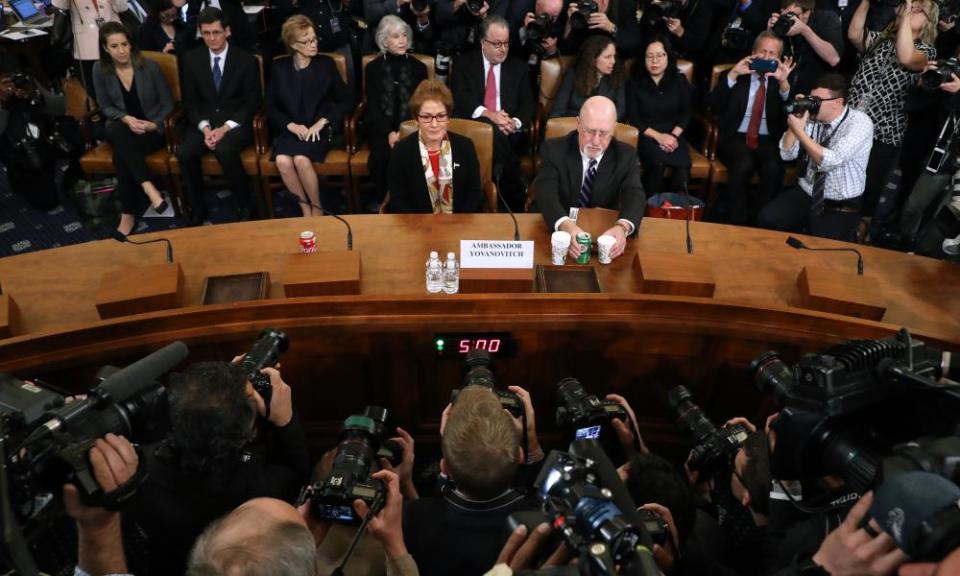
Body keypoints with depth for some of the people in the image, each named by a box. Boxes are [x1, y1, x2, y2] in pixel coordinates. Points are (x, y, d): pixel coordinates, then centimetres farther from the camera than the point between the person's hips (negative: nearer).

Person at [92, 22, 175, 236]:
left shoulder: (149, 66, -10)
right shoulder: (100, 70, -3)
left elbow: (168, 103, -3)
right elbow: (105, 107, 4)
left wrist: (153, 124, -19)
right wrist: (127, 119, -16)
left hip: (153, 128, -2)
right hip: (123, 127, 2)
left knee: (121, 155, -32)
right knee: (116, 131, -36)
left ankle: (128, 214, -24)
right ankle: (149, 189, -42)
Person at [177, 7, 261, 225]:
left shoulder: (246, 59, -2)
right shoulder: (192, 59, 6)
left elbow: (252, 102, -5)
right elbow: (190, 101, 7)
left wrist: (226, 127, -16)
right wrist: (205, 127, -13)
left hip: (237, 124, -3)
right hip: (205, 123, 3)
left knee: (224, 150, -36)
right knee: (184, 153, -26)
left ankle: (245, 206, -18)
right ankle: (197, 207, -6)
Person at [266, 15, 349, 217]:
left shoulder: (326, 64, 4)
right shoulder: (280, 67, 7)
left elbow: (344, 100, 3)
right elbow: (271, 106, 7)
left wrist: (321, 123, -11)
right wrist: (291, 125, -11)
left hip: (319, 129, -2)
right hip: (289, 129, 2)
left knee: (301, 159, -31)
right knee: (282, 161, -29)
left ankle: (317, 208, -10)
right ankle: (305, 210, -11)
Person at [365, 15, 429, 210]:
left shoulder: (418, 67, 9)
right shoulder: (373, 67, 8)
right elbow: (372, 106, 2)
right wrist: (389, 132, -14)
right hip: (382, 128, 0)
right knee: (381, 153, -31)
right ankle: (383, 199, -12)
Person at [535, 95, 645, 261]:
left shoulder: (626, 155, -3)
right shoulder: (554, 150, -8)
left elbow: (634, 196, -17)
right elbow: (546, 192, -22)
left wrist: (622, 227, -41)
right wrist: (565, 225, -44)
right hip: (559, 231, -2)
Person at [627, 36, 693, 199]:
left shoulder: (680, 81, 9)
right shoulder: (635, 83, 2)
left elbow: (686, 114, 8)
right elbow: (634, 119, -2)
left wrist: (673, 135, -11)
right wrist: (658, 136, -12)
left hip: (673, 136, 2)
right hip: (647, 137, -2)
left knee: (681, 164, -30)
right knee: (658, 162, -33)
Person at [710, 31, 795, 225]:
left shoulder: (780, 79, 13)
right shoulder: (738, 75, 11)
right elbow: (714, 105, -6)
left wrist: (784, 82, -18)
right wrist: (732, 74, -16)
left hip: (768, 141, 2)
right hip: (736, 137, -1)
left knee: (774, 168, -31)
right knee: (743, 165, -34)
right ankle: (736, 223, -20)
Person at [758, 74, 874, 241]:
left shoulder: (860, 122, -15)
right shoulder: (813, 117, 0)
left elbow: (830, 161, -27)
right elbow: (787, 154, 0)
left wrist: (799, 131, -25)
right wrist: (796, 120, -11)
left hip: (840, 207, -5)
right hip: (805, 194, 5)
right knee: (767, 220, -17)